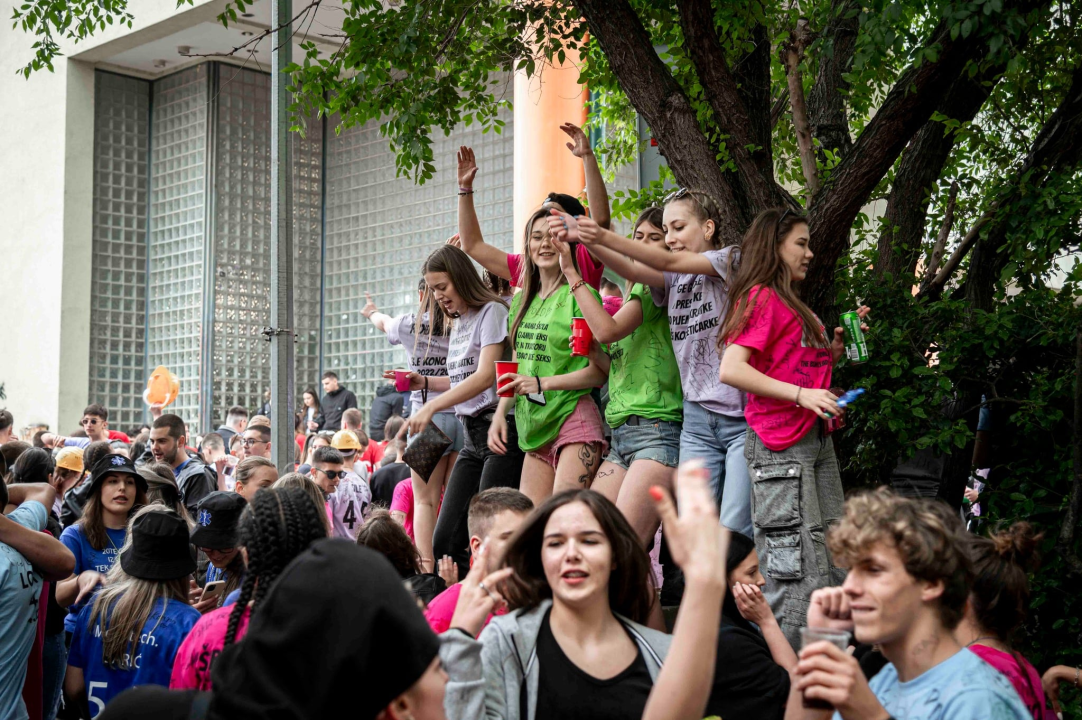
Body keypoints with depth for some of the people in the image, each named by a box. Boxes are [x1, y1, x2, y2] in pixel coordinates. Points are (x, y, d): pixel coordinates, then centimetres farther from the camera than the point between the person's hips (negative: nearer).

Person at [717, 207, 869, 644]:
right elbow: (731, 369, -18)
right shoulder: (761, 297, -7)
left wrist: (838, 344, 11)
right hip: (780, 446, -10)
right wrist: (801, 394, -23)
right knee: (797, 571, -11)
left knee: (834, 564, 10)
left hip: (817, 440, 10)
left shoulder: (794, 304, 21)